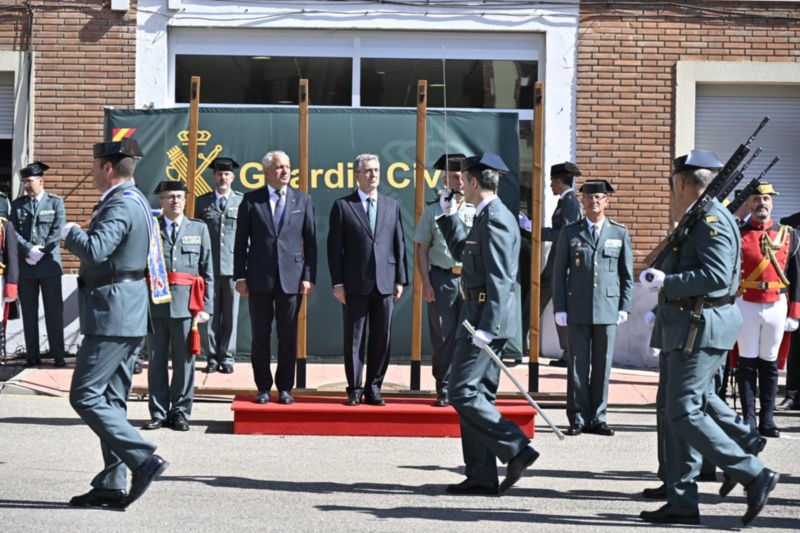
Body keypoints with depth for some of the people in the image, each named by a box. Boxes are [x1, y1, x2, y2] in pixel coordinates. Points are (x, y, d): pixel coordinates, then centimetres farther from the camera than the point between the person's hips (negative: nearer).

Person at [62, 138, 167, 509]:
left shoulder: (120, 206, -17)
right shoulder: (135, 200, 16)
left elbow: (95, 251, -31)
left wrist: (70, 232, -13)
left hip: (111, 316, -11)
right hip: (129, 315, 11)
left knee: (85, 396, -8)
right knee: (111, 400, 11)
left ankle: (144, 458, -11)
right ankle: (112, 485, 14)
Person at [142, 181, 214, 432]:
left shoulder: (199, 229, 11)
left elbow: (207, 271, 8)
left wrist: (207, 306, 1)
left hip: (186, 304, 0)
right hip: (155, 304, 0)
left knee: (184, 361, 3)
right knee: (157, 360, 4)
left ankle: (180, 412, 12)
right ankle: (159, 413, 12)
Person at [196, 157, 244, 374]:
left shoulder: (242, 201, 5)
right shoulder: (202, 202, 9)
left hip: (232, 265, -1)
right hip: (208, 266, 1)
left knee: (230, 314, 3)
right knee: (209, 313, 2)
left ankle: (227, 358, 11)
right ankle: (212, 357, 10)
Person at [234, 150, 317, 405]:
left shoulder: (302, 200, 6)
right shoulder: (251, 200, 4)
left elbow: (310, 241, 5)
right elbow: (241, 241, 4)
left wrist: (309, 277, -2)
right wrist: (240, 276, -2)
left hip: (291, 278, 0)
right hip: (259, 279, 0)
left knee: (288, 337, 4)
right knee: (260, 336, 5)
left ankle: (285, 388, 13)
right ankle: (263, 388, 15)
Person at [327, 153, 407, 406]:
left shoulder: (392, 205, 12)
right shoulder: (342, 206, 2)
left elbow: (399, 244, 11)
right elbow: (334, 247, 0)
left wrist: (401, 279, 4)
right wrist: (337, 283, -6)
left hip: (385, 283, 3)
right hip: (355, 284, -3)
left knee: (382, 338, 4)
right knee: (354, 339, 3)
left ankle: (374, 388, 14)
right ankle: (355, 389, 11)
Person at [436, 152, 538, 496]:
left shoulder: (494, 219, -16)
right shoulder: (486, 217, 16)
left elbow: (500, 279, -22)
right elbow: (462, 253, 31)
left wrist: (487, 326, -26)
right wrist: (449, 216, 26)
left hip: (487, 314, -11)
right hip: (481, 315, 11)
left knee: (462, 392, -9)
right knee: (477, 394, 10)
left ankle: (517, 449, -8)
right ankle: (481, 477, 12)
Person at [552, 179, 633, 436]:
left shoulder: (620, 233, 8)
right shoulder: (570, 232, 6)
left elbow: (627, 273, 10)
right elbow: (559, 272, 6)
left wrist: (624, 307, 2)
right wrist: (559, 308, -1)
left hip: (608, 309, 1)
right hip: (578, 309, -1)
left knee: (602, 366, 4)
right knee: (578, 366, 1)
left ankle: (597, 418, 13)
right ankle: (578, 419, 8)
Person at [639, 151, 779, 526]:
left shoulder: (711, 220, -15)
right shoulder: (699, 220, 17)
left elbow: (717, 275, -26)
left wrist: (665, 281, -23)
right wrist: (663, 311, 20)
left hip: (702, 328, -11)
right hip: (688, 327, 11)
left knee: (684, 413, -11)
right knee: (677, 412, 9)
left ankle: (754, 476, -5)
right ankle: (682, 501, 13)